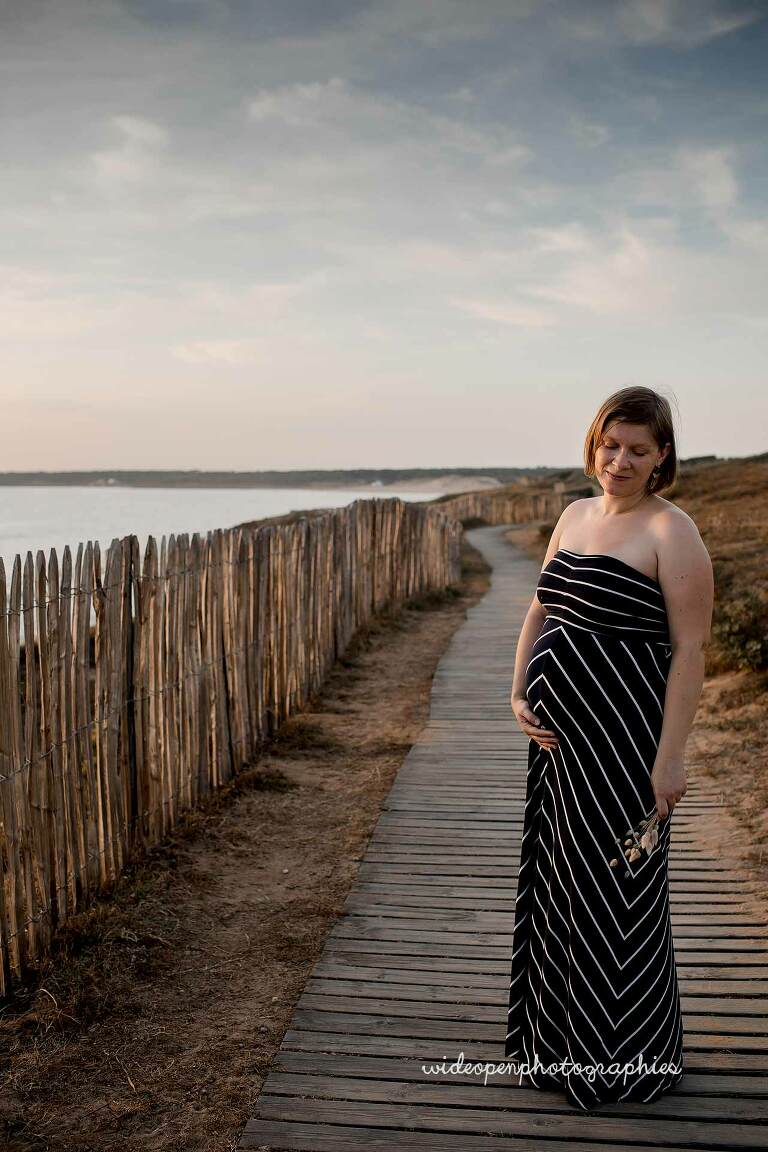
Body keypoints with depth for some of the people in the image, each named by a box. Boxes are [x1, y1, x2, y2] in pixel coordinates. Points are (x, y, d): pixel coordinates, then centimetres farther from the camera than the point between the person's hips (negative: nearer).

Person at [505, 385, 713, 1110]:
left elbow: (689, 650, -16)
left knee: (614, 888, 4)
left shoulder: (671, 532, -13)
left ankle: (620, 1060, 24)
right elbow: (541, 611, 16)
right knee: (554, 878, 17)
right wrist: (518, 692, 3)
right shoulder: (576, 514, 10)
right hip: (556, 729, 8)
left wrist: (670, 756, -18)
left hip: (622, 733, -7)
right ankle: (557, 1040, 37)